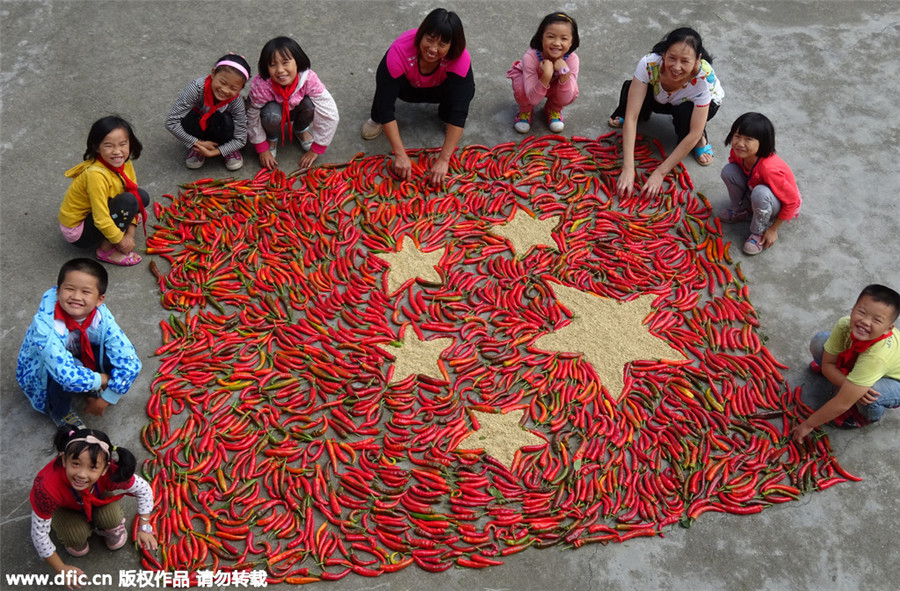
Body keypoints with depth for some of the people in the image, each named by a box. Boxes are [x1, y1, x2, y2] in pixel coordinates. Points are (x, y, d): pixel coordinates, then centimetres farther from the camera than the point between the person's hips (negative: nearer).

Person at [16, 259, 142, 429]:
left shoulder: (102, 318, -26)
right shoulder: (45, 326, -37)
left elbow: (130, 363, -24)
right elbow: (67, 375, -45)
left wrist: (105, 399, -23)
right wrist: (101, 380, -30)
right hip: (40, 372, -4)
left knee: (114, 354, -24)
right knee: (62, 376, -37)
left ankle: (90, 387, 6)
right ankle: (59, 412, -5)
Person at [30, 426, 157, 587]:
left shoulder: (112, 474, -41)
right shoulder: (47, 488, -46)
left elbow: (144, 489, -19)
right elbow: (39, 533, -30)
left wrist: (144, 528, -13)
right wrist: (61, 569, -19)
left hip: (98, 497, 1)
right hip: (63, 506, -1)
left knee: (111, 519, -23)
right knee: (77, 538, -20)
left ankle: (111, 526, 12)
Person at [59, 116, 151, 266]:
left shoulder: (124, 164, -9)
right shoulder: (96, 175, -33)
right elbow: (101, 220, -32)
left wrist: (130, 234, -10)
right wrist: (122, 241, -18)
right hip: (76, 231, -8)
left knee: (142, 197, -2)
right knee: (128, 201, -26)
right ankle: (106, 250, -10)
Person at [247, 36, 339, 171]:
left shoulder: (309, 79, -35)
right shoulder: (260, 85, -36)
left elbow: (329, 115, -30)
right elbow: (253, 118, -20)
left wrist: (316, 149, -24)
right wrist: (262, 149, -15)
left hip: (295, 111, 1)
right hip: (275, 110, -1)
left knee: (310, 103, -31)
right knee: (272, 114, -36)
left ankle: (301, 130, 4)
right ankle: (272, 138, 1)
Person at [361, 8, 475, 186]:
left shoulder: (460, 58, -37)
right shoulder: (399, 51, -40)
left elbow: (459, 112, -41)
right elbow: (386, 104, -39)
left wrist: (443, 160, -46)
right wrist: (400, 155, -43)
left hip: (439, 89, 1)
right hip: (408, 87, -1)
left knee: (465, 90, -32)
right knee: (385, 79, -34)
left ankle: (445, 115, 1)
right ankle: (377, 119, -4)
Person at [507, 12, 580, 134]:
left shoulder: (571, 59, -32)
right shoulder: (530, 57, -39)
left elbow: (566, 99, -31)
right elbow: (533, 99, -37)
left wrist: (565, 73, -47)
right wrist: (546, 76, -54)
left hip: (554, 84, 2)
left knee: (573, 92, -30)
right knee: (521, 89, -37)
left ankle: (553, 109, 6)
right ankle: (525, 110, 1)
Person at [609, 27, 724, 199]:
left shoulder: (705, 77, -39)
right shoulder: (649, 64, -37)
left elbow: (693, 134, -35)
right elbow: (631, 118, -37)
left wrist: (660, 173, -37)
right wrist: (628, 169, -44)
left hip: (705, 103, -2)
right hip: (661, 99, 2)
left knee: (685, 113, -38)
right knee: (630, 89, -30)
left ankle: (701, 140, -2)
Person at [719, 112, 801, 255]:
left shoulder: (769, 168, -40)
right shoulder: (738, 152, -21)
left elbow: (792, 201, -29)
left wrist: (773, 230, -20)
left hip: (782, 204, -6)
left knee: (760, 193, -40)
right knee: (728, 170, -17)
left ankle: (759, 232, -11)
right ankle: (741, 210, 7)